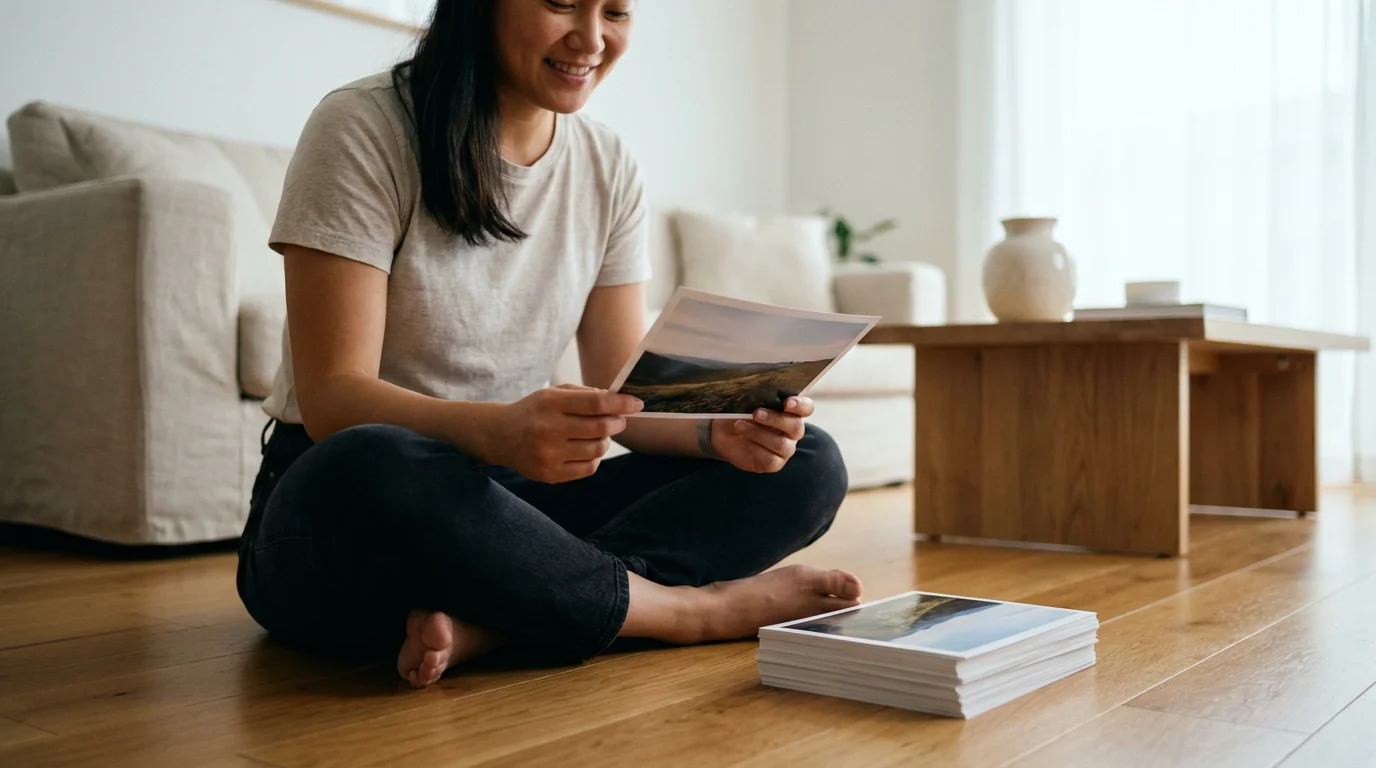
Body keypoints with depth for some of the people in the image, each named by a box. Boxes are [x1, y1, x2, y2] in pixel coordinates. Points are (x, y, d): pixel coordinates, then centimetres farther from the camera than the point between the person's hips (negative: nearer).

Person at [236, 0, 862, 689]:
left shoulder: (609, 168, 6)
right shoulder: (365, 129, -10)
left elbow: (624, 393, 2)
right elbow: (331, 400, -18)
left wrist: (721, 431, -21)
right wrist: (501, 431, -37)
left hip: (503, 504, 5)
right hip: (339, 508, -4)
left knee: (807, 464, -10)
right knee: (366, 466, -41)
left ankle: (485, 621, -27)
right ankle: (685, 606, -20)